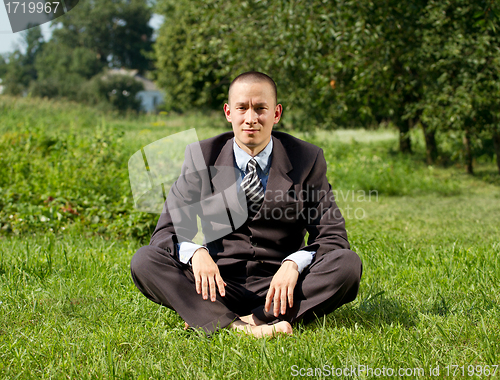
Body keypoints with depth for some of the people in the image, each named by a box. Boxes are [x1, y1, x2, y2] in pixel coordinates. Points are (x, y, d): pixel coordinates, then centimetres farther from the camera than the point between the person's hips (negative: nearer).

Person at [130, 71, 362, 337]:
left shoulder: (307, 159, 0)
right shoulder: (200, 156, 1)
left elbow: (333, 237, -3)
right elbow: (166, 232, -1)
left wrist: (294, 264, -24)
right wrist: (196, 253, -25)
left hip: (278, 285, 0)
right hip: (220, 284, 1)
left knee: (348, 263, -26)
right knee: (144, 261, -22)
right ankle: (238, 325, -35)